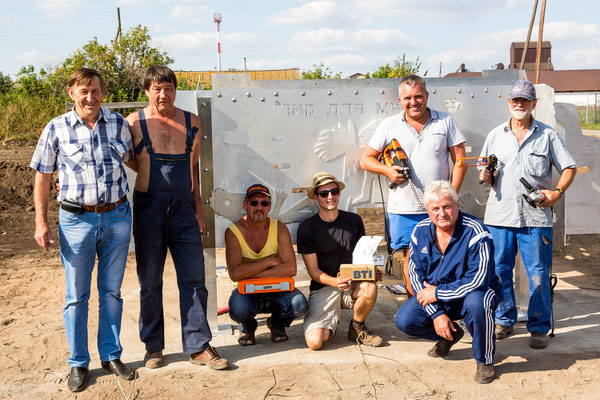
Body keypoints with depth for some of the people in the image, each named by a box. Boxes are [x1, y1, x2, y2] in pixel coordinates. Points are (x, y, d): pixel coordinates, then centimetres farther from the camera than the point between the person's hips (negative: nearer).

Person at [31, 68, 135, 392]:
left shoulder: (118, 123, 3)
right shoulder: (56, 129, -3)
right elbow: (42, 178, 2)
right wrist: (41, 223, -3)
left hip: (117, 217, 2)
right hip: (76, 220, -2)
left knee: (111, 291, 12)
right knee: (76, 295, 7)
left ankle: (111, 355, 26)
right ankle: (78, 363, 21)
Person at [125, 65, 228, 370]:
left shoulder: (191, 122, 9)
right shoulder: (134, 123, -1)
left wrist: (198, 207, 10)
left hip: (184, 208, 2)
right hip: (148, 208, -2)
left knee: (194, 279, 2)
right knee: (150, 282, 7)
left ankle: (198, 347, 10)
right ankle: (153, 347, 20)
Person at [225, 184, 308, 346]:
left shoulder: (279, 228, -5)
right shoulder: (233, 232, -11)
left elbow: (291, 268, -16)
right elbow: (234, 274, -23)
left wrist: (251, 273, -20)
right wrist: (270, 261, -19)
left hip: (276, 290, 2)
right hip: (246, 291, -2)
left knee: (299, 305, -28)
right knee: (238, 309, -36)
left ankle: (277, 324, 9)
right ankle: (247, 327, 5)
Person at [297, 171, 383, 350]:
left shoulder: (354, 220, 5)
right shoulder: (307, 227, -3)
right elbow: (313, 270, -5)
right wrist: (334, 282, -25)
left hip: (352, 284, 2)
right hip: (322, 288, -2)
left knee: (370, 288, -35)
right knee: (315, 342, -23)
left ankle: (357, 328, -4)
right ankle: (331, 322, 15)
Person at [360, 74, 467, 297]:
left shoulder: (445, 121, 7)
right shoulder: (389, 125, 6)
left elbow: (460, 159, 5)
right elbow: (366, 159, 10)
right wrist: (387, 170, -9)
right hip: (404, 209, 0)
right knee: (411, 260, 3)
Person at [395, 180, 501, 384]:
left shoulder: (475, 232, -23)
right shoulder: (420, 231, -7)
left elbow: (478, 282, -27)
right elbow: (416, 276, -3)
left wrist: (437, 293, -22)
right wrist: (436, 314, -13)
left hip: (475, 292, -4)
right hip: (434, 296, 5)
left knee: (475, 303, -39)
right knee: (404, 320, -16)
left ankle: (485, 360, -10)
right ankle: (449, 335, 16)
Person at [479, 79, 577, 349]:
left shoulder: (547, 135, 7)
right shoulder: (496, 135, 13)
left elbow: (568, 167, 8)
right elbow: (485, 173, 18)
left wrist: (557, 192, -9)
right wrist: (486, 176, -6)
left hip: (536, 216, -2)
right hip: (499, 215, 2)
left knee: (538, 273, 0)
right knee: (499, 270, 7)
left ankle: (539, 327, 11)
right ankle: (504, 321, 22)